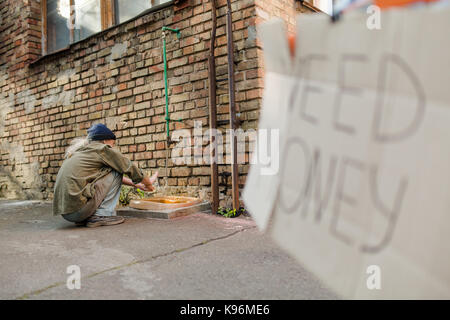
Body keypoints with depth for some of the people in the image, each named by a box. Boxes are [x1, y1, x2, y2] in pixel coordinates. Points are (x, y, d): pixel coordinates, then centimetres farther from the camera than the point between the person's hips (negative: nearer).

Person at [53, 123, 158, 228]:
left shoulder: (79, 150, 22)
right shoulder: (102, 149, -1)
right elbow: (130, 168, 8)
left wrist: (136, 184, 34)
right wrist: (148, 184, 25)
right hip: (78, 207, -8)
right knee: (116, 172, 3)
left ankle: (83, 219, 15)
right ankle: (102, 215, -3)